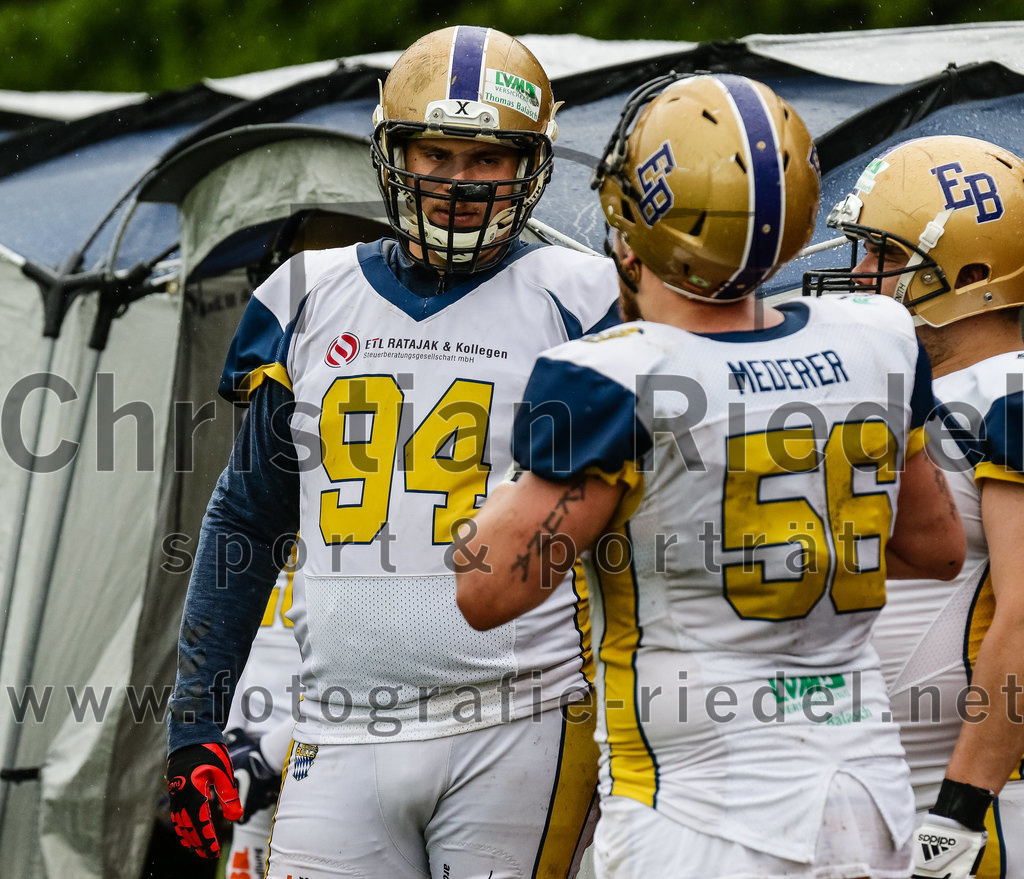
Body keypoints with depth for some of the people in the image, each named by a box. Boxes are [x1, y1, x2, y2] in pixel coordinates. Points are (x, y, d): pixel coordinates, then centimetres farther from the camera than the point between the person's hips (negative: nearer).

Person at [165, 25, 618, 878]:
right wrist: (194, 726, 14)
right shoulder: (311, 304, 11)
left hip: (518, 731, -3)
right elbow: (245, 524, 17)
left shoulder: (572, 307, 1)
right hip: (346, 736, 3)